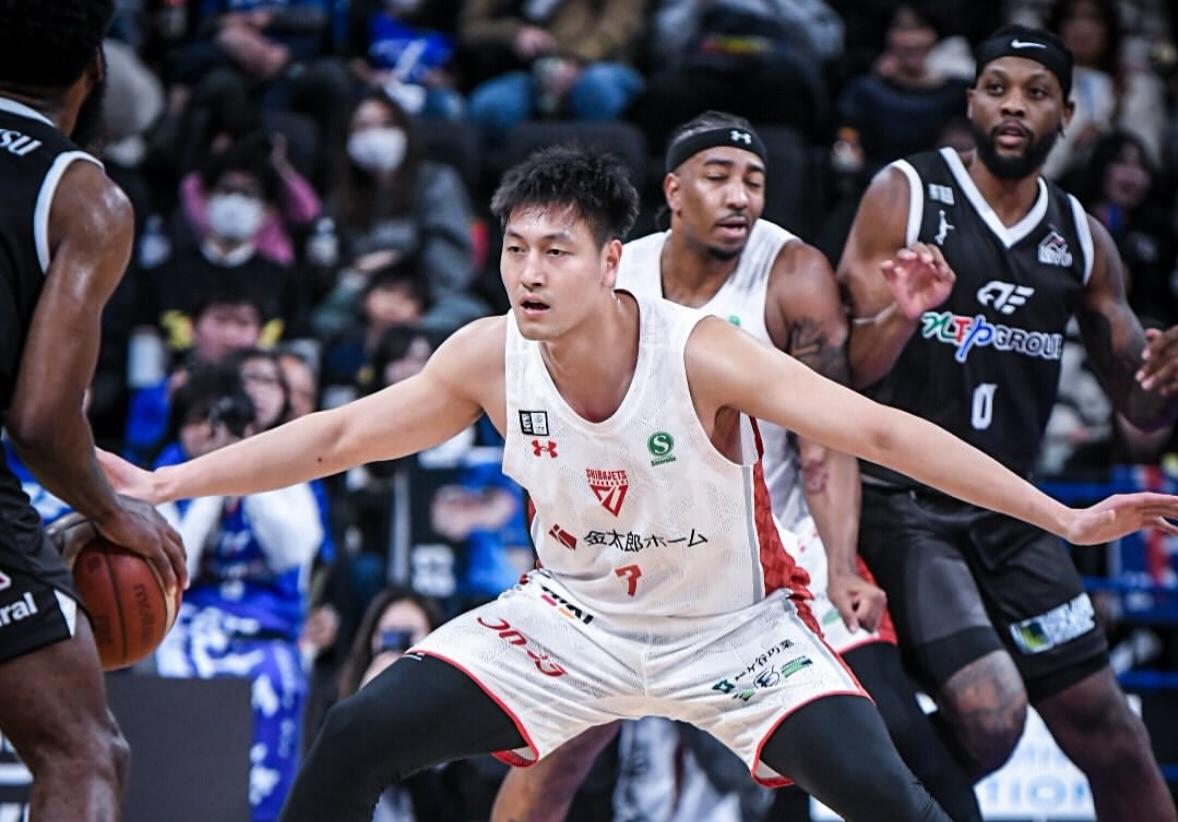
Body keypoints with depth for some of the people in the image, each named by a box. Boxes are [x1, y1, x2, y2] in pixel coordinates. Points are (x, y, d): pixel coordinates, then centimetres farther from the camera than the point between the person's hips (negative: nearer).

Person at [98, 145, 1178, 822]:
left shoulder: (702, 355, -27)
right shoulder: (489, 358, -16)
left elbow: (881, 432, -28)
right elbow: (337, 437, -5)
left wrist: (1065, 518, -32)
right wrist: (164, 485, -6)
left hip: (735, 628, -3)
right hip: (574, 619, 3)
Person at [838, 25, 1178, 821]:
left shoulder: (1081, 238, 7)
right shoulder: (907, 195, -7)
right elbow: (840, 368, -12)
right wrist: (900, 317, -33)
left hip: (1008, 514, 5)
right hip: (901, 505, -5)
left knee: (1110, 735, 5)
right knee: (990, 717, -23)